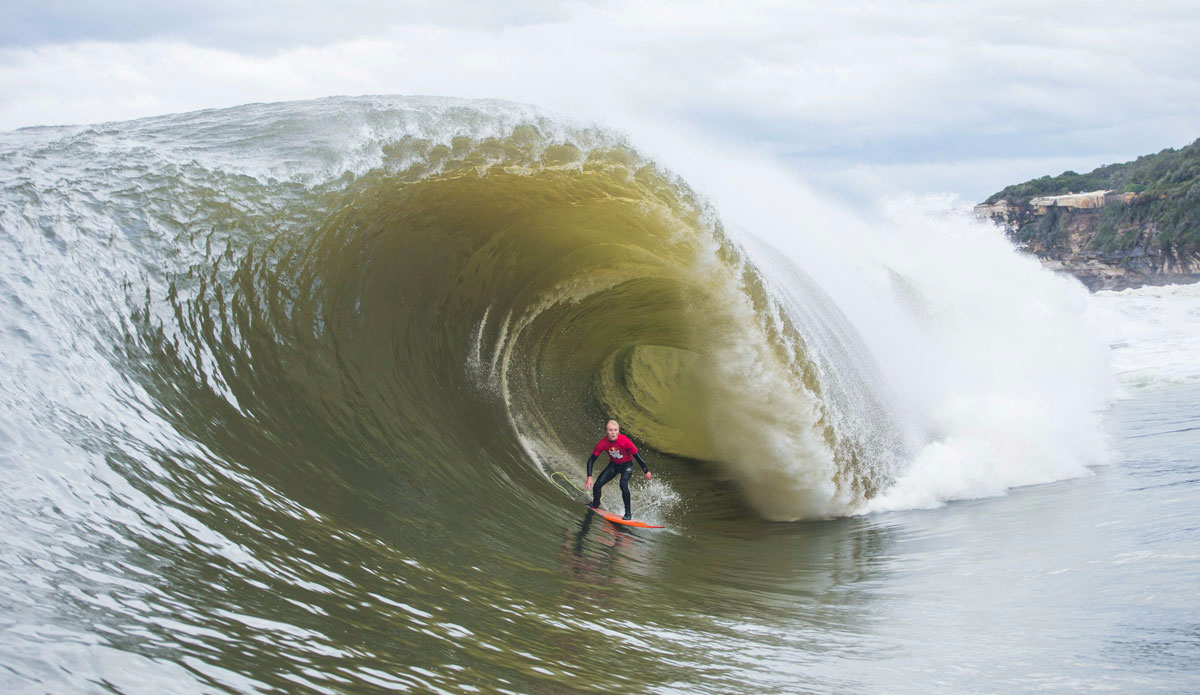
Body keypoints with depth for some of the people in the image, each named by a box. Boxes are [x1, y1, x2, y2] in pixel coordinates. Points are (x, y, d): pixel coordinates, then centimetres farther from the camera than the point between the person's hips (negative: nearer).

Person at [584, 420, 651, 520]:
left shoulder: (624, 441, -30)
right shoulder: (602, 444, -22)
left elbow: (637, 456, -19)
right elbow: (591, 461, -16)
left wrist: (646, 471, -10)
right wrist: (589, 477, -27)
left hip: (627, 465, -3)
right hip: (613, 465, 3)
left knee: (623, 484, -30)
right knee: (598, 484, -10)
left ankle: (628, 513, -17)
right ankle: (595, 506, 21)